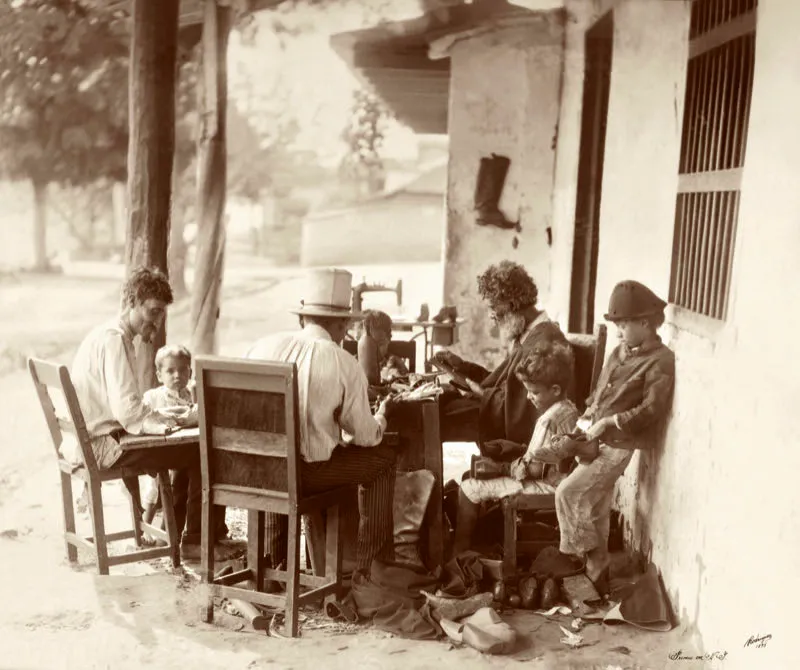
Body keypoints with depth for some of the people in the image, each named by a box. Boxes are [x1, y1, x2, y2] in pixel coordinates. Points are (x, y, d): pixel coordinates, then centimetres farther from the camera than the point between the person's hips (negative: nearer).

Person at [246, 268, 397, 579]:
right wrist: (381, 416, 22)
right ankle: (371, 568, 26)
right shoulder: (345, 364, -10)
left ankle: (273, 563, 41)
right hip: (308, 471, -4)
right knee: (383, 459, 18)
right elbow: (365, 435, -2)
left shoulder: (262, 346, 0)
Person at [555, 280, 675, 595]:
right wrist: (586, 418, 5)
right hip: (598, 443, 8)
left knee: (567, 493, -15)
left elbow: (651, 410, -20)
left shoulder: (661, 361, -13)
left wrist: (609, 422, -20)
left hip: (618, 446, -8)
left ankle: (577, 555, 3)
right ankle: (597, 576, 26)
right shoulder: (619, 352, 12)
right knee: (595, 513, 14)